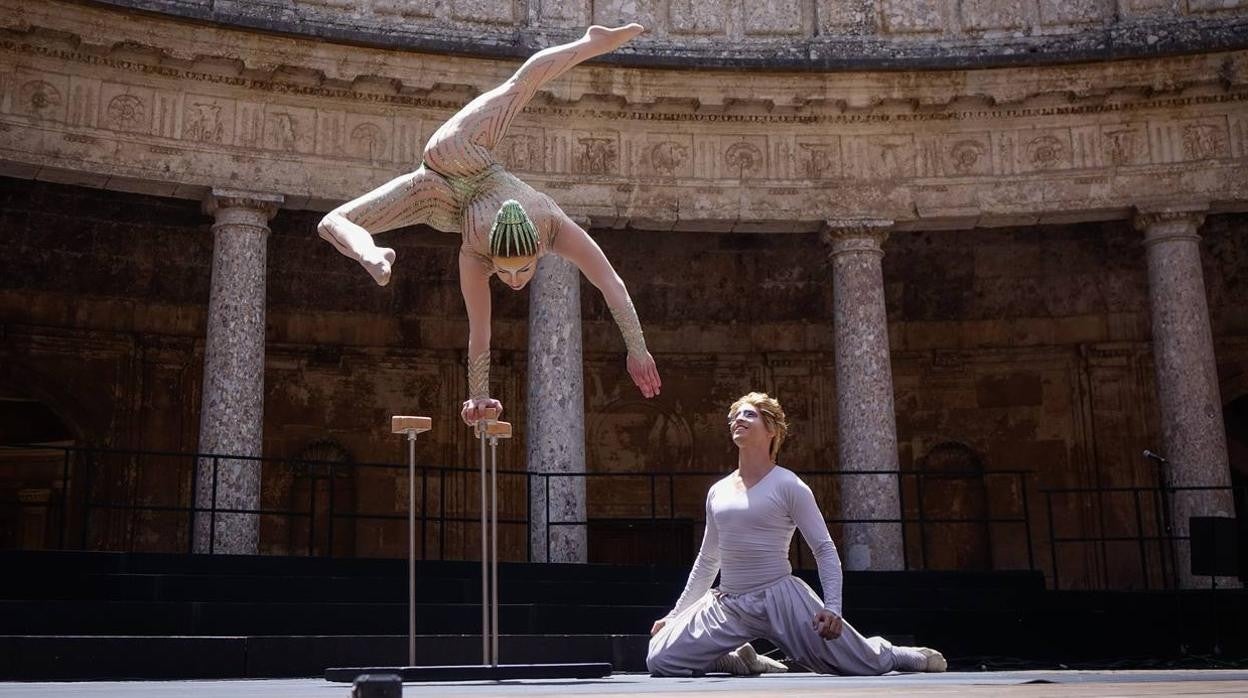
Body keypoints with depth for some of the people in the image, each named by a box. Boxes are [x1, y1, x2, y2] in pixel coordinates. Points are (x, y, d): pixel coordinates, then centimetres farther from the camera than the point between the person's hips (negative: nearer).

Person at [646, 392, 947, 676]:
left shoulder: (788, 485, -3)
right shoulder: (718, 492, 11)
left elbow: (825, 549, -4)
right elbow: (707, 560, 21)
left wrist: (832, 607, -18)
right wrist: (676, 614, 20)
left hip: (781, 599, -4)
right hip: (726, 606, 4)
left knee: (868, 665, -9)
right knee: (660, 660, -14)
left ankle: (910, 657, 30)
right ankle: (742, 661, 11)